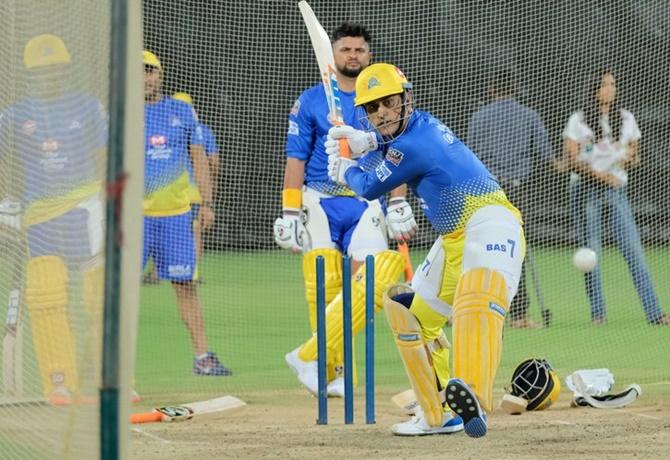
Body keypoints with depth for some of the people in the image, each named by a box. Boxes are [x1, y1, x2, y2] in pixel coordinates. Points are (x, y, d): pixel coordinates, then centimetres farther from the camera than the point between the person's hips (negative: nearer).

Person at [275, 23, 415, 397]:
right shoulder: (311, 102, 6)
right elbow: (296, 160, 4)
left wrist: (399, 207, -1)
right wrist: (290, 213, -3)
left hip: (367, 204, 1)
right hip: (320, 204, -1)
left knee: (368, 282, -15)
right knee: (324, 288, -8)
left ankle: (311, 357, -11)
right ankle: (334, 371, -1)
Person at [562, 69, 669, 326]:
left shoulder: (626, 119, 12)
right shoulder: (578, 121, 1)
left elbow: (635, 157, 16)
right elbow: (571, 160, -5)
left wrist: (630, 158, -8)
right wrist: (598, 174, -19)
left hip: (617, 189, 2)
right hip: (586, 189, -2)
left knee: (634, 251, -6)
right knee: (590, 253, -1)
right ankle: (598, 312, 7)